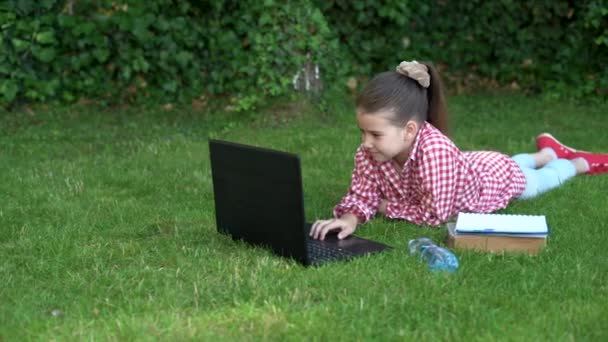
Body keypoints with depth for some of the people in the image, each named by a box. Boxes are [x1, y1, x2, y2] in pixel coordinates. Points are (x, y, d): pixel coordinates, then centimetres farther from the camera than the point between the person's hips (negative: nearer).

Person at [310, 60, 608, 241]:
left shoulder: (435, 149, -53)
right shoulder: (369, 152, -34)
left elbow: (436, 214, -47)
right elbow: (362, 195, -26)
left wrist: (391, 207, -35)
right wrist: (350, 218, -47)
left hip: (497, 177, -5)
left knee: (540, 180, 29)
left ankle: (577, 162, 58)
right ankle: (548, 153, 66)